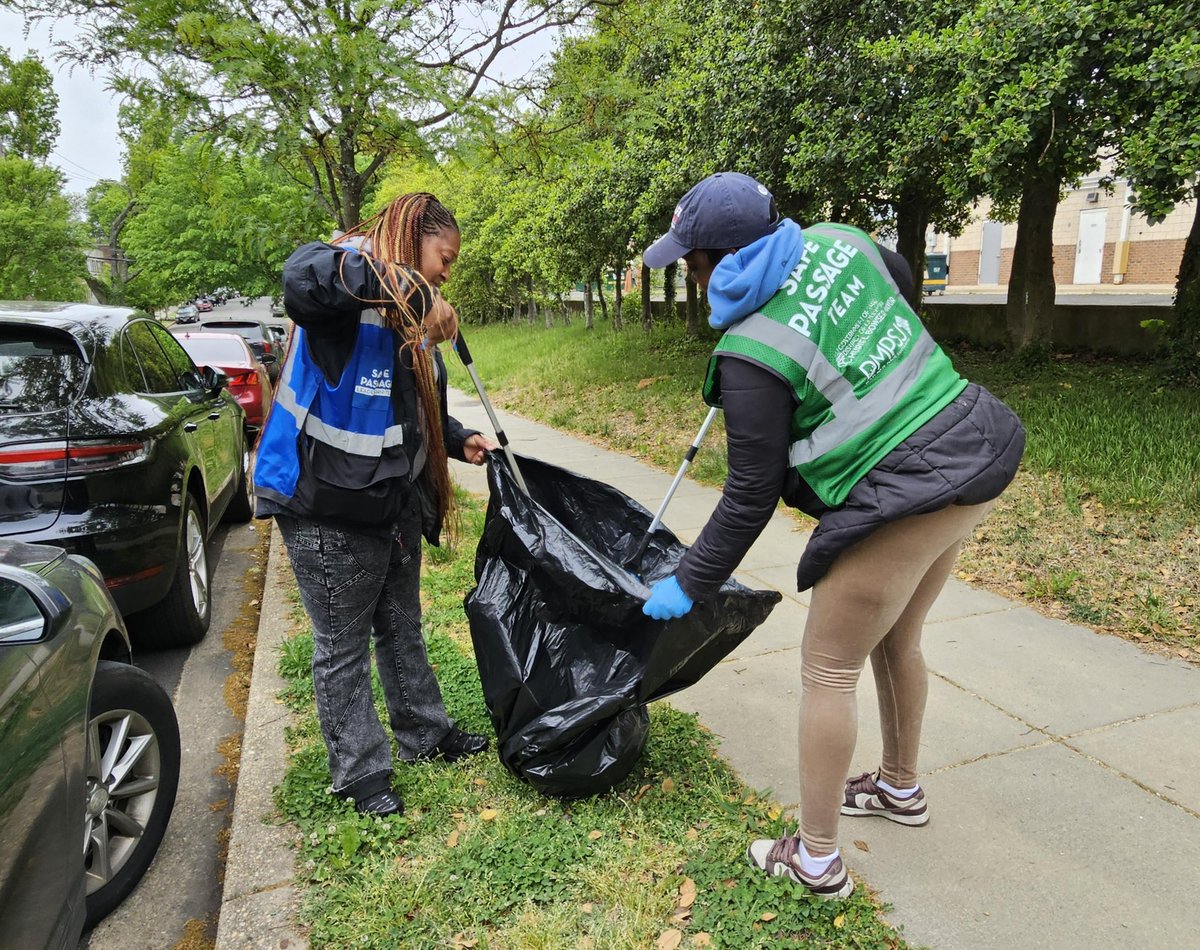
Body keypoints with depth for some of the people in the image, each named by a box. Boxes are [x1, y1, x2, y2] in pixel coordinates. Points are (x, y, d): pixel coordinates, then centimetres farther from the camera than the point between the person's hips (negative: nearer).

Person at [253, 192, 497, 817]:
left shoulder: (412, 324, 12)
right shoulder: (350, 282, -13)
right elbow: (303, 276, -39)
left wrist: (459, 440, 5)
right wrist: (416, 295, -37)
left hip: (395, 503, 9)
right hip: (328, 507, -8)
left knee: (402, 629, 22)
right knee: (342, 645, 8)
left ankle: (424, 733, 40)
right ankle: (360, 773, 23)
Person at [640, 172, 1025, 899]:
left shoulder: (752, 353, -18)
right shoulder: (836, 240, 2)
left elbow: (750, 499, -13)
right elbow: (902, 279, 25)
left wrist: (688, 585, -2)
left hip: (903, 502, -9)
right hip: (973, 456, 9)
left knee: (828, 670, 7)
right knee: (895, 641, 26)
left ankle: (817, 861, 22)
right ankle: (901, 788, 48)